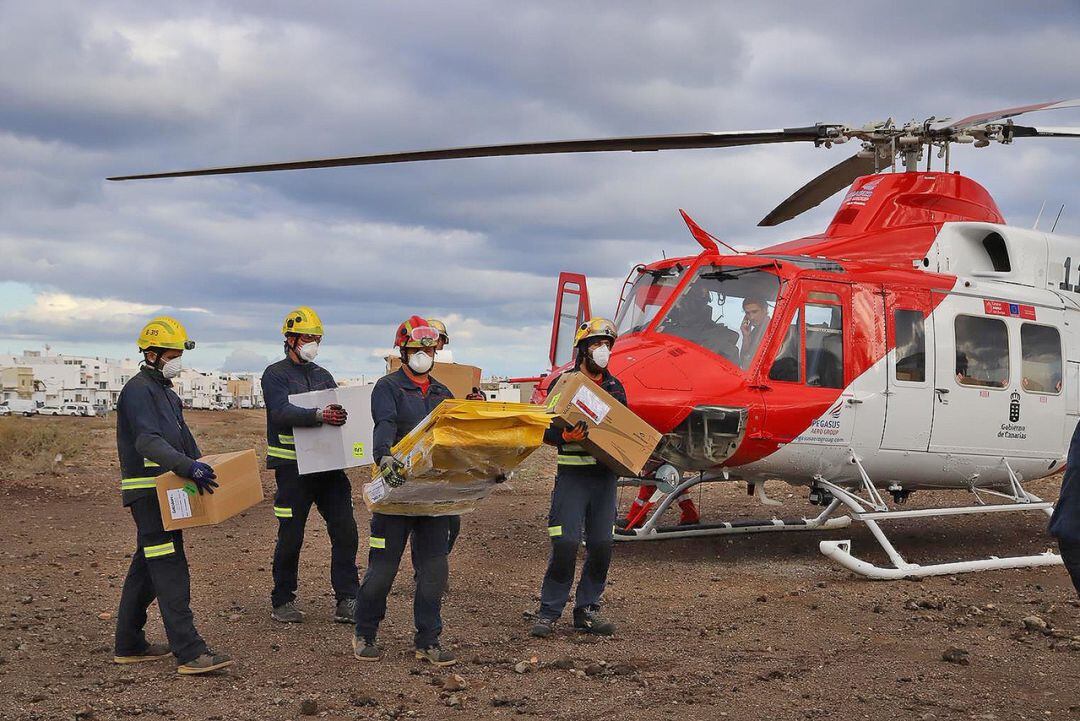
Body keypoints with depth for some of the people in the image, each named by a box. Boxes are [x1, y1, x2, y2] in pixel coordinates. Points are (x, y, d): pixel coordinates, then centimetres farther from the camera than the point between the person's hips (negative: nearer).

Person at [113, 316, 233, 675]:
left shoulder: (165, 391, 20)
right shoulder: (138, 391, -13)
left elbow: (183, 438, 25)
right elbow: (148, 441, -27)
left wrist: (201, 467, 13)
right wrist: (189, 467, -38)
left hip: (162, 490, 10)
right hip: (147, 491, -10)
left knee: (147, 567, 14)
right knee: (170, 569, -13)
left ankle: (130, 645, 23)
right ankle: (189, 653, -17)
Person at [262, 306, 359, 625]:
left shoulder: (323, 375, 19)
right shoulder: (275, 374, -2)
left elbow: (339, 411, 16)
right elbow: (281, 412, -20)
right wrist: (319, 415, -36)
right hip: (292, 466, -5)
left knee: (345, 531, -1)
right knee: (291, 536, 1)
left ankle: (347, 602, 2)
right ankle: (282, 601, 15)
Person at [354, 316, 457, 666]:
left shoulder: (443, 394, 17)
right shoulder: (388, 387, -1)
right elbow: (384, 425, -20)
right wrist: (384, 456, -41)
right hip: (397, 487, -5)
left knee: (434, 567, 5)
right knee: (383, 565, 1)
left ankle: (428, 641, 13)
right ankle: (365, 635, 17)